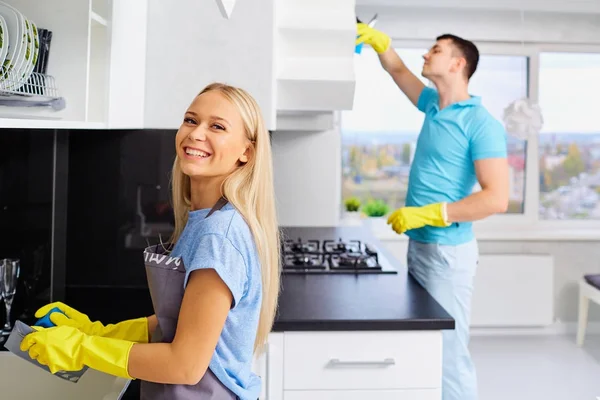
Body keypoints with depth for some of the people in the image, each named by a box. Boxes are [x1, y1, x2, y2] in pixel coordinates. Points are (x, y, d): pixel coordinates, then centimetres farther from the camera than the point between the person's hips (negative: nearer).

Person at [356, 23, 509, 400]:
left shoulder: (481, 124, -14)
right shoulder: (433, 105, 10)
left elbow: (497, 198, -20)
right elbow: (398, 71, 28)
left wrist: (425, 214, -22)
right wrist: (378, 40, 12)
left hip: (448, 251, -8)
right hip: (418, 244, 8)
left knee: (449, 352, -4)